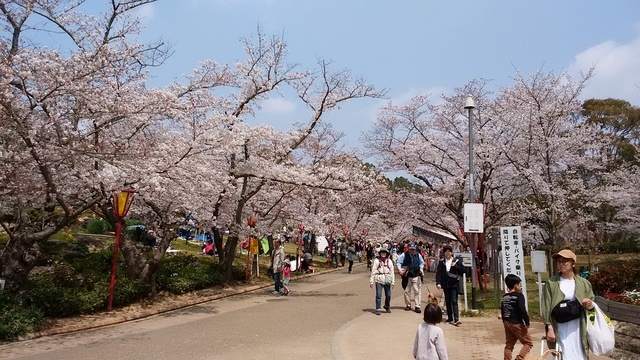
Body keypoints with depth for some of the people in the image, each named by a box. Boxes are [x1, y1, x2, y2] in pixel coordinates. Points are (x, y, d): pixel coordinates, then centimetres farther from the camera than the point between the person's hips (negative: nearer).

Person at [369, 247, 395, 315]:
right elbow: (373, 271, 1)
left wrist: (393, 282, 7)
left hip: (387, 280, 3)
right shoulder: (376, 260, 0)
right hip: (379, 280, -3)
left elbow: (392, 272, 10)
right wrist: (371, 281, -1)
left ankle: (387, 307, 31)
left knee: (388, 295, 8)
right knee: (378, 295, -5)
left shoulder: (389, 261, 8)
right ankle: (378, 309, 4)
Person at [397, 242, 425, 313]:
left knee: (417, 291, -4)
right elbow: (398, 261, -6)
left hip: (416, 276, 0)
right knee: (407, 291, 10)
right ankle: (408, 305, 25)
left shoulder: (418, 255, 1)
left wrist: (421, 268, -1)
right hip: (407, 276, 0)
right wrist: (399, 269, -19)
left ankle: (417, 306, 3)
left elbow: (422, 262, 16)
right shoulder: (404, 255, -6)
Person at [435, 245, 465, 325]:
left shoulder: (456, 261, 1)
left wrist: (455, 266, -17)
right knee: (447, 302, 11)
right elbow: (438, 273, 1)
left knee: (454, 301, -8)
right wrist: (438, 283, -8)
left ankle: (456, 319, -10)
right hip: (445, 284, 3)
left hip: (454, 284, -3)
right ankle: (450, 318, 20)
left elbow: (463, 270, -5)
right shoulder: (441, 262, 5)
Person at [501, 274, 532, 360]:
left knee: (509, 345, 12)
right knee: (528, 343, 4)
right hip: (517, 323, -7)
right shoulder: (519, 295, -12)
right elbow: (522, 310, -20)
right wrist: (527, 323, -11)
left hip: (507, 323, 7)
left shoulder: (504, 297, 10)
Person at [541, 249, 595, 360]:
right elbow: (546, 307, -4)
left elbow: (591, 303, 16)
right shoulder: (551, 283, -1)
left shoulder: (583, 283, 6)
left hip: (578, 329, 3)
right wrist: (549, 328, -10)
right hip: (560, 329, -2)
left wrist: (589, 305, -8)